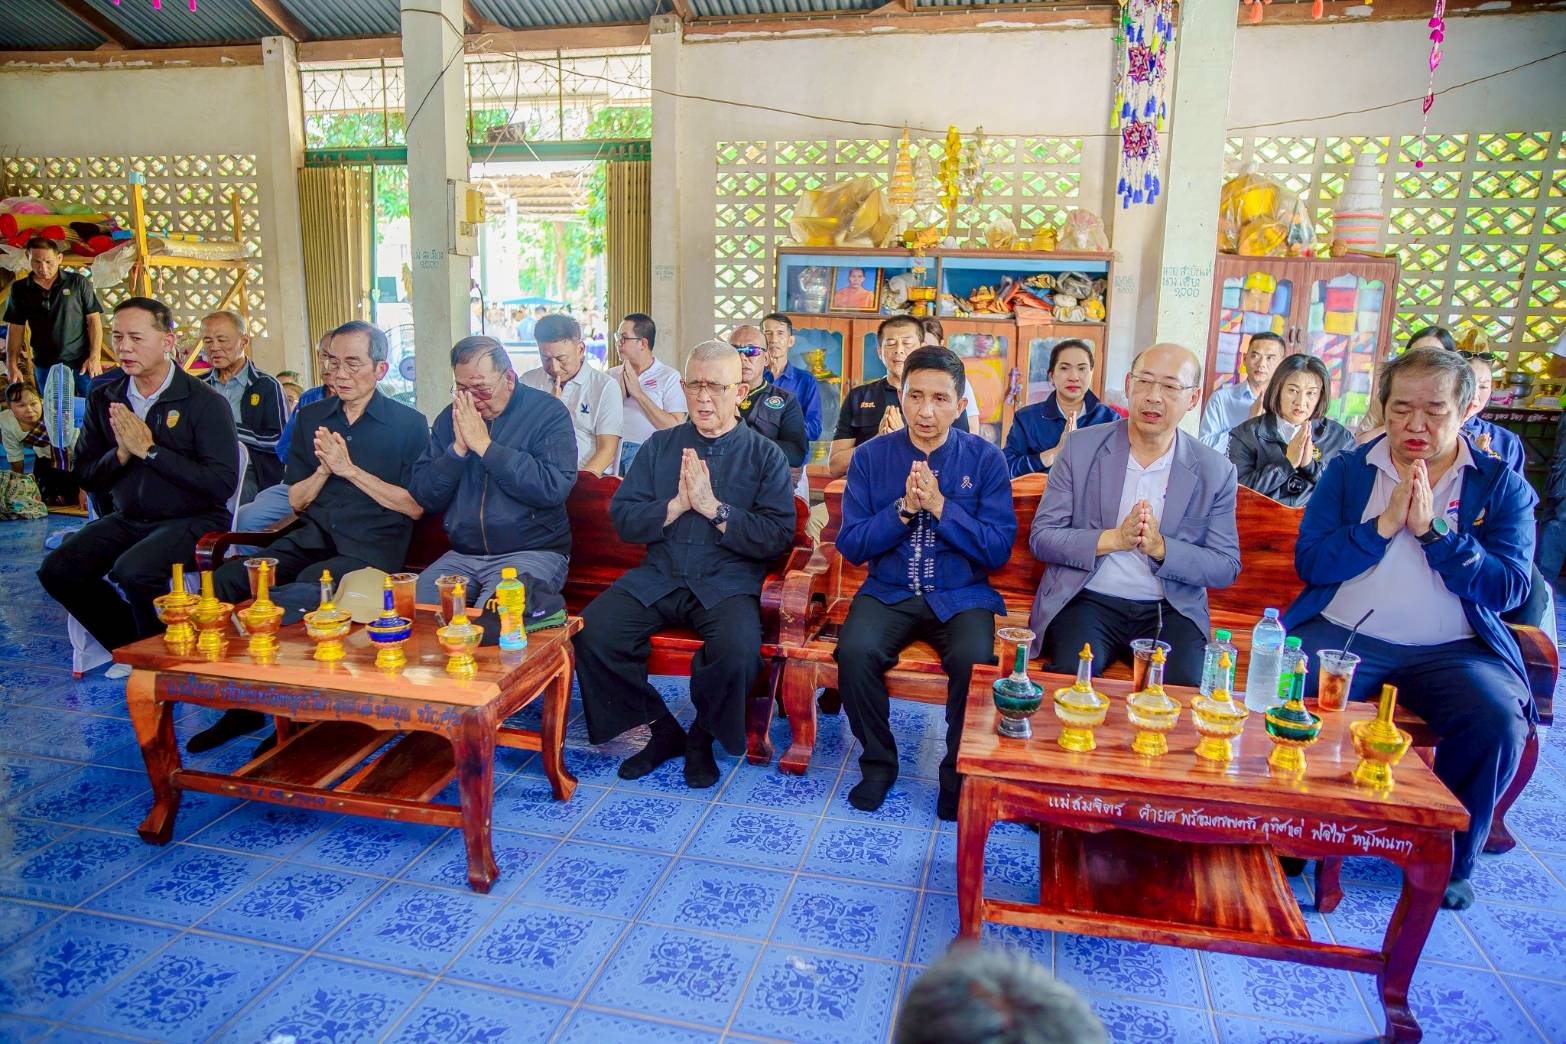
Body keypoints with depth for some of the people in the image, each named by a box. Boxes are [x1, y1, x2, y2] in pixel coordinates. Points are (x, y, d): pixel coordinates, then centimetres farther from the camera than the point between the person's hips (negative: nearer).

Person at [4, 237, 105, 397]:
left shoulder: (78, 282, -2)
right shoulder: (19, 289, 5)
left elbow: (93, 319, -2)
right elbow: (16, 328, 9)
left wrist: (95, 357, -10)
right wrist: (12, 365, 2)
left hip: (82, 361, -2)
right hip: (45, 366, 3)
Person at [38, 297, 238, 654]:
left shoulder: (205, 402, -10)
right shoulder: (103, 400, 8)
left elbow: (222, 484, -19)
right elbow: (87, 479, 10)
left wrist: (149, 450, -17)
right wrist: (122, 453, -11)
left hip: (192, 520, -6)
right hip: (127, 520, 6)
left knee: (132, 570, -30)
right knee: (57, 570, -14)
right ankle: (131, 650, 6)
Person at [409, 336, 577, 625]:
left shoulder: (548, 412, -4)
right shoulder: (450, 417, 10)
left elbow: (554, 488, -19)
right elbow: (424, 497, 7)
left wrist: (483, 444, -15)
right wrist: (458, 448, -9)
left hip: (532, 553, -5)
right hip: (462, 555, 5)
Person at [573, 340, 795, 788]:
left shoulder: (765, 455, 5)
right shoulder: (660, 445, 14)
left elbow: (778, 536, -7)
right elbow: (622, 519, 5)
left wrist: (714, 507, -13)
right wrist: (678, 504, -10)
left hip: (728, 584, -3)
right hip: (657, 578, 3)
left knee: (739, 650, -33)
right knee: (592, 633, -20)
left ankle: (702, 737, 0)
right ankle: (663, 730, 2)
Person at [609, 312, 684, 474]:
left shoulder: (669, 376, 0)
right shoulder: (612, 375, 13)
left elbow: (676, 428, -11)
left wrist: (638, 393, -9)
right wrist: (619, 394, -7)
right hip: (613, 452, 3)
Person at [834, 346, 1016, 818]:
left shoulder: (985, 459, -1)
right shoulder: (871, 456, 1)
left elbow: (999, 549, -8)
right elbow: (850, 545, -3)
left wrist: (939, 505, -19)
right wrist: (904, 508, -17)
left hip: (961, 596, -1)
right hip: (888, 593, 1)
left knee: (974, 661, -30)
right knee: (855, 652, -28)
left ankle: (959, 772, -2)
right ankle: (878, 763, -1)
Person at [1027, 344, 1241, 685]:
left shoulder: (1216, 471, 3)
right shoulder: (1081, 447, 1)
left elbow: (1227, 567, 3)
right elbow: (1041, 537, -1)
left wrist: (1160, 547, -16)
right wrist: (1114, 538, -17)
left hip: (1171, 610, 2)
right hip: (1086, 601, -1)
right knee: (1072, 681, -28)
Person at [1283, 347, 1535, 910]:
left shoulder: (1502, 485, 9)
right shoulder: (1348, 470, 10)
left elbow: (1507, 589, -4)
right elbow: (1310, 563, -1)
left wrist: (1433, 529, -13)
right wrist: (1384, 524, -12)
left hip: (1451, 649, 1)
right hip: (1344, 633, 0)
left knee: (1499, 721, -28)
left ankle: (1449, 860, 0)